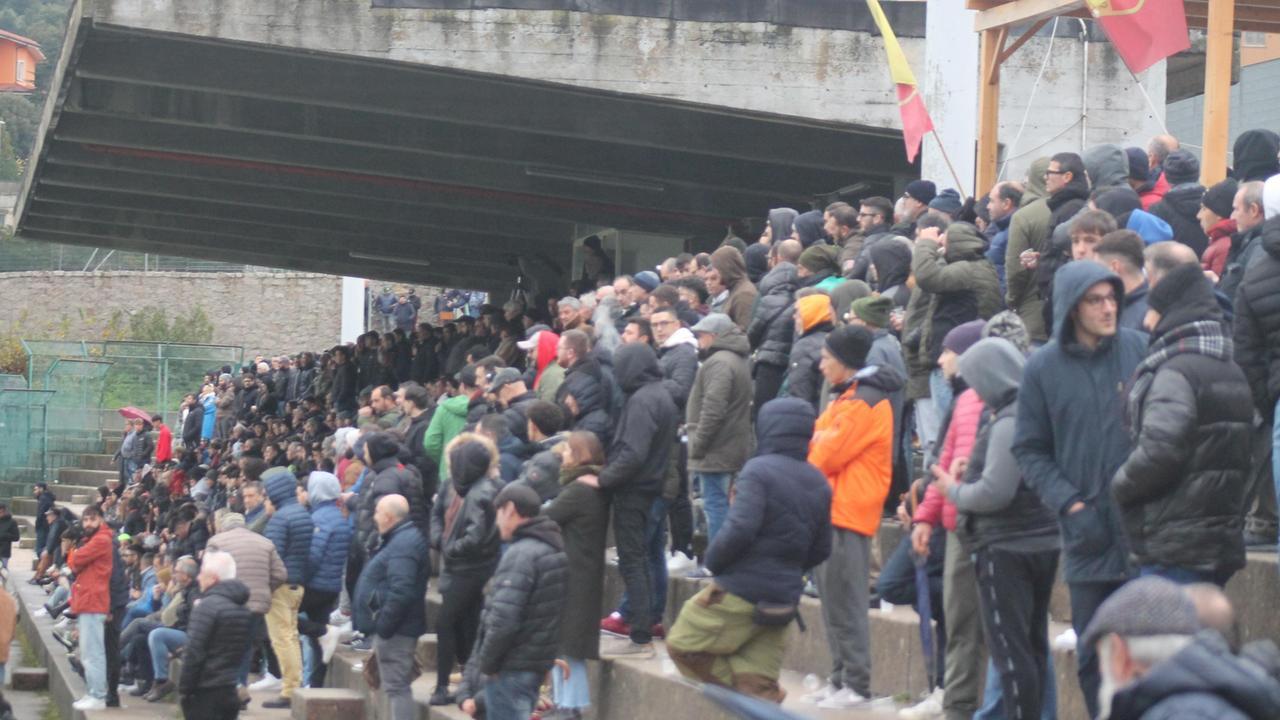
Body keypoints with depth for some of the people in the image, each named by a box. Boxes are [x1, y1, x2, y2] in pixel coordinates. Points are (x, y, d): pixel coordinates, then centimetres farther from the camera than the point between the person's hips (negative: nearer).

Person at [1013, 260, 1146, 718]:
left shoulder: (1141, 350, -1)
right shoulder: (1043, 367, 0)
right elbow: (1030, 451, 4)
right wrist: (1070, 505, -7)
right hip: (1089, 539, 1)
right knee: (1092, 656, 8)